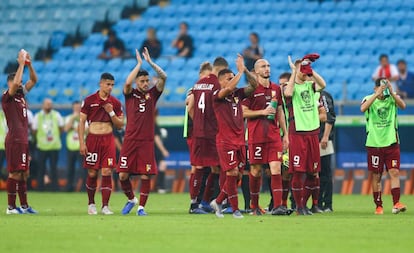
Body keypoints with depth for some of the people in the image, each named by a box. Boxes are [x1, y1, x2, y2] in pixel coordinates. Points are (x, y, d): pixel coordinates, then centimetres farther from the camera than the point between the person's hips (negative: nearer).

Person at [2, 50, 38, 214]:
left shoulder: (21, 94, 15)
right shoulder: (7, 97, -8)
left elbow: (34, 80, 18)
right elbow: (15, 83, -26)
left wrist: (29, 64, 4)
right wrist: (21, 64, -20)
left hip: (23, 139, 9)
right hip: (14, 140, -9)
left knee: (24, 173, 12)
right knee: (15, 173, -8)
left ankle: (24, 205, 17)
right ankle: (11, 207, -5)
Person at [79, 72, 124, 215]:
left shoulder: (115, 103, 7)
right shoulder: (89, 100, 0)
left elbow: (120, 125, 9)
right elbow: (82, 122, 0)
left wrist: (111, 113, -8)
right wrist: (81, 143, -7)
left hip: (108, 140, 2)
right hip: (92, 138, -2)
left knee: (107, 172, -7)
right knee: (92, 173, 0)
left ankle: (105, 206, -4)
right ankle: (91, 204, 17)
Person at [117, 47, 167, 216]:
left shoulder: (152, 94, 9)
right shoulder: (130, 94, 5)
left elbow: (163, 77, -2)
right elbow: (127, 83, -16)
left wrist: (150, 62, -5)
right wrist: (139, 64, -11)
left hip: (147, 142, 1)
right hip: (130, 141, -1)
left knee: (145, 176, -3)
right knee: (123, 175, -4)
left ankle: (141, 207, 8)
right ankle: (131, 199, 20)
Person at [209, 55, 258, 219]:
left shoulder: (238, 94, 11)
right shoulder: (217, 96, -6)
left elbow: (254, 85, 3)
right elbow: (229, 88, -26)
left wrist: (245, 70, -9)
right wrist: (240, 71, -18)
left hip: (239, 140, 6)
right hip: (225, 141, -6)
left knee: (236, 175, 7)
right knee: (232, 173, -9)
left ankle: (218, 202, 22)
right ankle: (235, 209, -2)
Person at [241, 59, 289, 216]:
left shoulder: (276, 89, 13)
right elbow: (243, 112, -5)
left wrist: (285, 134, 16)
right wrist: (262, 112, -15)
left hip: (274, 135, 4)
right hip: (256, 136, -4)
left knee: (276, 168, -8)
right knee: (256, 170, 3)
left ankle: (277, 206, -13)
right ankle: (254, 205, 17)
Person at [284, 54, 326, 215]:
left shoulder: (310, 86, 12)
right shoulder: (293, 87, -1)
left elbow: (323, 85, -8)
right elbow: (288, 93, -26)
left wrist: (310, 69, -12)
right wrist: (294, 71, -19)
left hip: (312, 132, 6)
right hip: (297, 133, -6)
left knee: (312, 171, 8)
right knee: (298, 171, -7)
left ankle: (304, 204, 19)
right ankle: (299, 206, 0)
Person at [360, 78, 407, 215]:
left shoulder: (391, 99, 5)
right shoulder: (369, 99, 2)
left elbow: (403, 105, -15)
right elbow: (363, 108, -20)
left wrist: (392, 92, -25)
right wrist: (377, 94, -27)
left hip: (391, 142, 1)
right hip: (374, 143, 0)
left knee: (394, 172, -10)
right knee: (376, 176, 2)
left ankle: (396, 203, -14)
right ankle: (378, 206, 9)